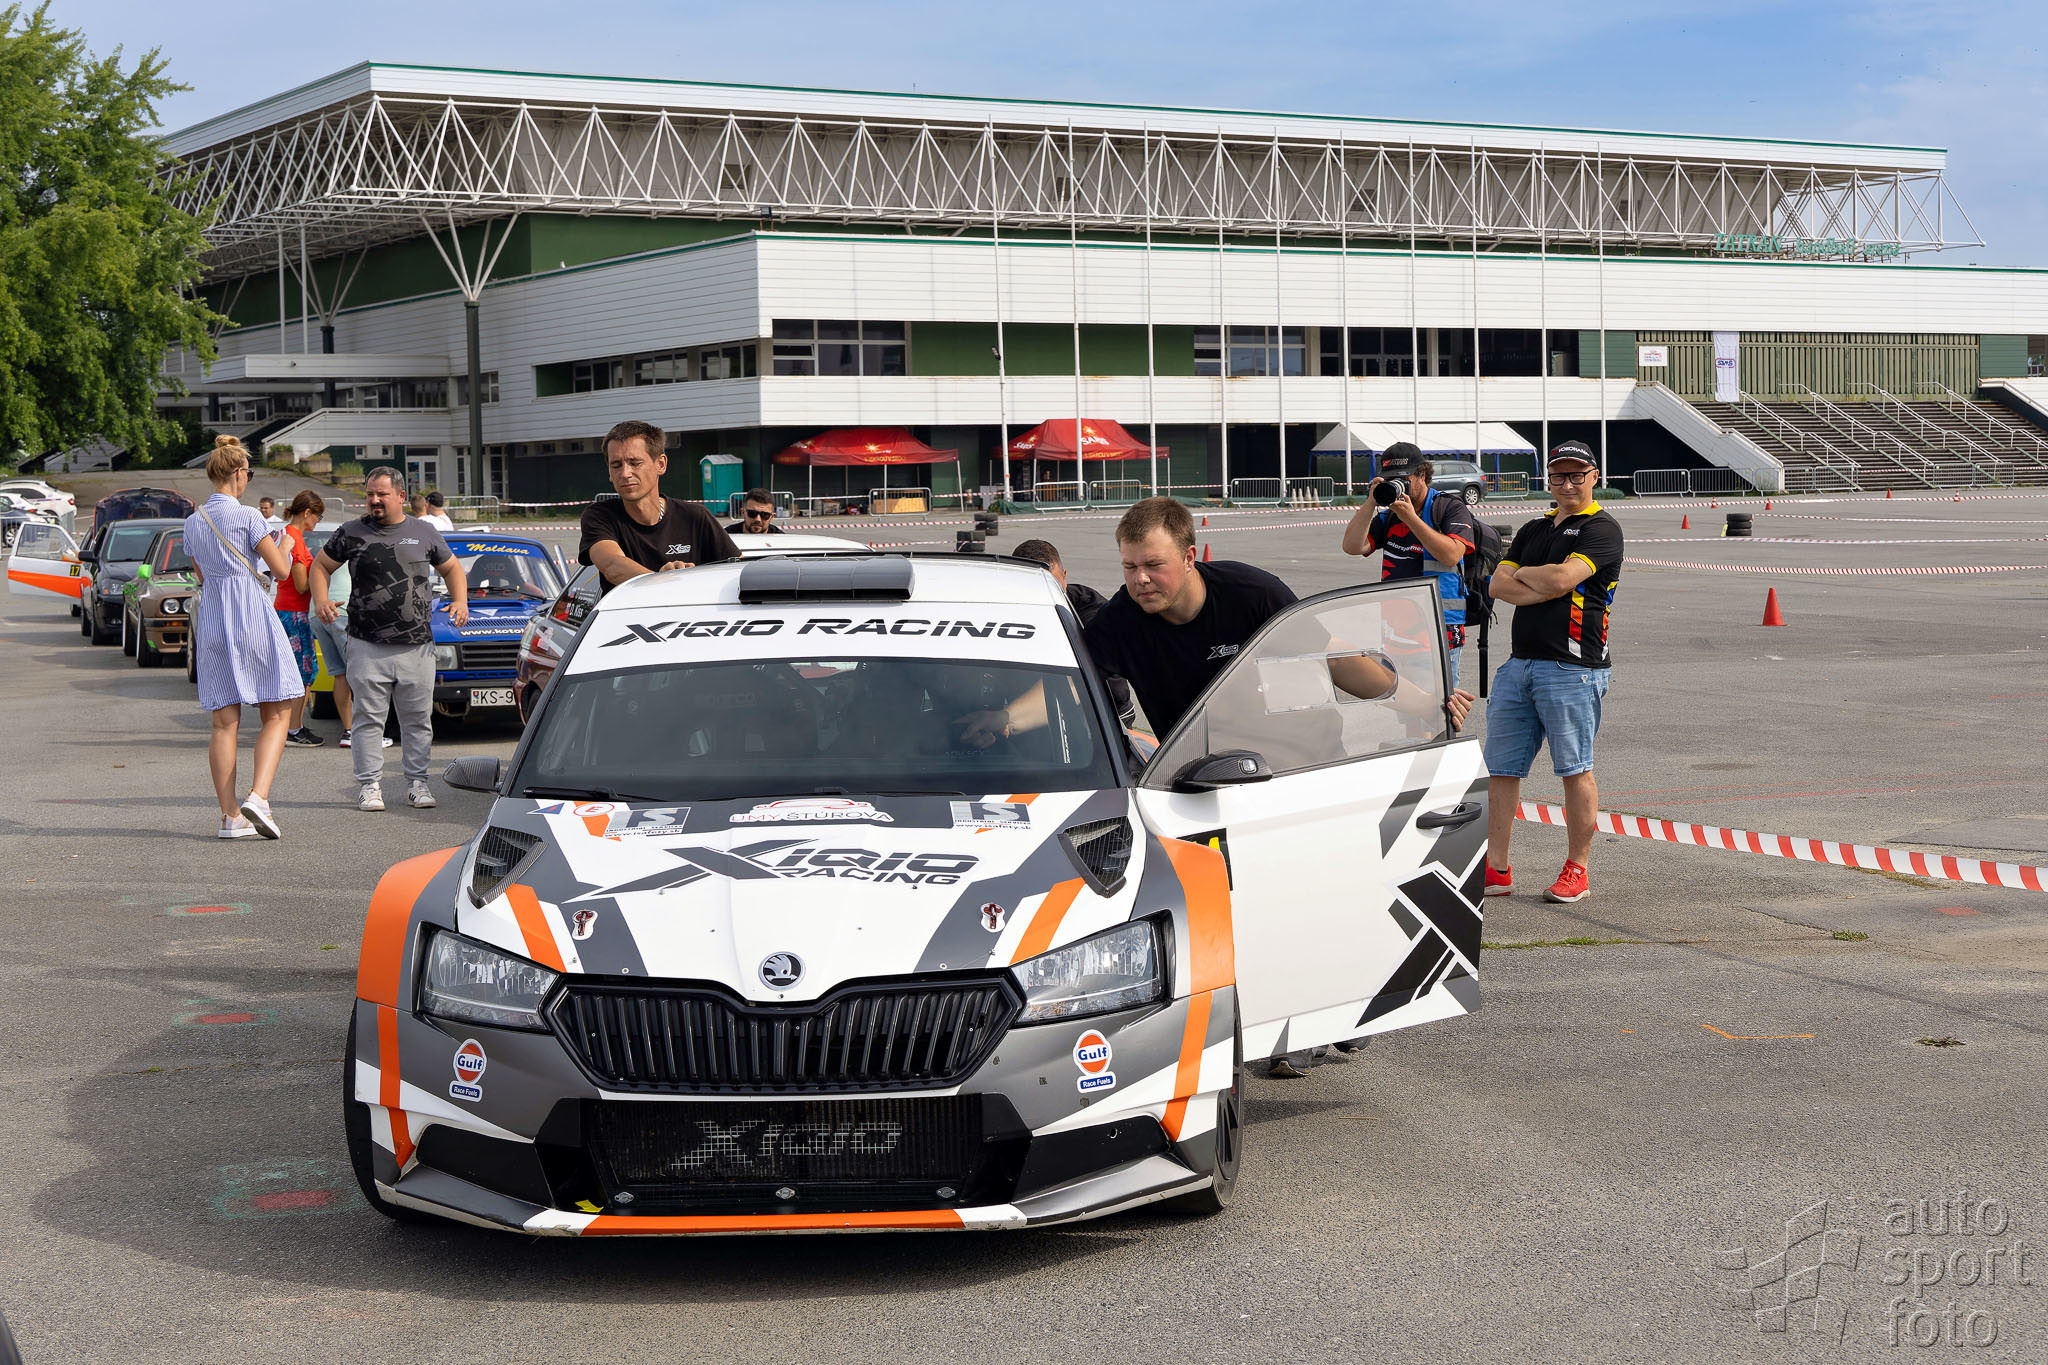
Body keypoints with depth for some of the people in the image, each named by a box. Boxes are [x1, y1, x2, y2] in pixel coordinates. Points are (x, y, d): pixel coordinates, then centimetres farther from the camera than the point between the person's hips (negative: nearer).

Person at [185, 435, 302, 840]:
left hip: (212, 621, 6)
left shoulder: (193, 523, 11)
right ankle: (258, 797, -16)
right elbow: (281, 570, -8)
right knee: (277, 715, 2)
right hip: (253, 617, -6)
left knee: (224, 721, 5)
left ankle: (230, 815, 3)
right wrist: (286, 544, 13)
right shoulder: (247, 517, -8)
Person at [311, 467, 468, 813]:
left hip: (417, 646, 1)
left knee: (418, 719, 5)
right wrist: (320, 600, -4)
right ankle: (369, 784, 5)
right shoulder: (352, 534, 5)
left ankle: (417, 782, 16)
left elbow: (451, 568, 22)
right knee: (368, 718, -2)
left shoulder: (424, 533, 9)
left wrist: (460, 602, 5)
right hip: (367, 646, -1)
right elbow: (320, 566, 14)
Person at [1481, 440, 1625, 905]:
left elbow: (1561, 578, -16)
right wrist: (1545, 590, -8)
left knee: (1576, 771, -2)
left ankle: (1576, 870, 6)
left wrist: (1523, 573, 3)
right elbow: (1499, 584, 8)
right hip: (1520, 663, 7)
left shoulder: (1602, 530, -3)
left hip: (1572, 668, -7)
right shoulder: (1533, 530, 20)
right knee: (1501, 769, 6)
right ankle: (1496, 870, 11)